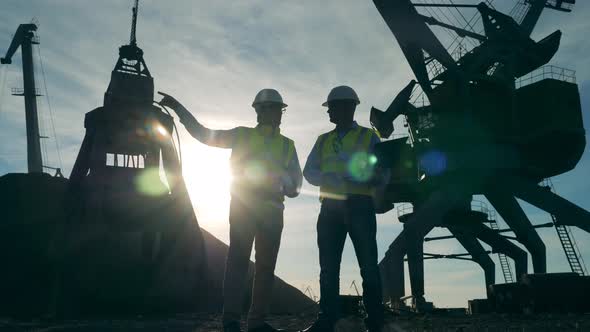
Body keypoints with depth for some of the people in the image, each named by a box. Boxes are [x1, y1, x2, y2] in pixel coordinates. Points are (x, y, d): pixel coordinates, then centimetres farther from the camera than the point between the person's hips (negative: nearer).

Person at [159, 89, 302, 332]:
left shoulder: (287, 145, 15)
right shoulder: (243, 135, 9)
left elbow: (295, 185, 9)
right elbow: (203, 133, 9)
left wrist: (279, 175, -11)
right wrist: (178, 108, 5)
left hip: (273, 211, 3)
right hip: (244, 205, -3)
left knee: (266, 264, 2)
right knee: (238, 259, -10)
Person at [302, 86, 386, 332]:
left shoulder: (369, 137, 9)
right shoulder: (323, 140, 19)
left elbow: (383, 176, 2)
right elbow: (309, 172, 8)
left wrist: (369, 175, -19)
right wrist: (328, 177, -13)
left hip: (360, 206, -3)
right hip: (331, 207, 4)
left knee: (368, 265, -5)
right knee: (328, 266, 1)